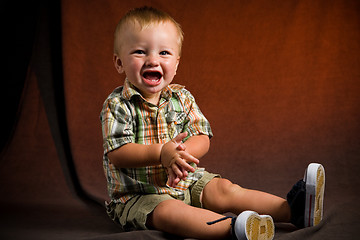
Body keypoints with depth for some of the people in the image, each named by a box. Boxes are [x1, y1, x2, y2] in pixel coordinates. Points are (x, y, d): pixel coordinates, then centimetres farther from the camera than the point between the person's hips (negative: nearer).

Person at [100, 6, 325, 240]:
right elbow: (117, 153, -20)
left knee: (224, 189, -15)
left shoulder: (182, 98, 3)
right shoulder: (117, 105, -11)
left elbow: (202, 139, -4)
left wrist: (181, 152, -27)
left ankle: (292, 209, -24)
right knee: (166, 211, -34)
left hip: (186, 182, 5)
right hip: (137, 194, -5)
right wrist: (161, 153, -33)